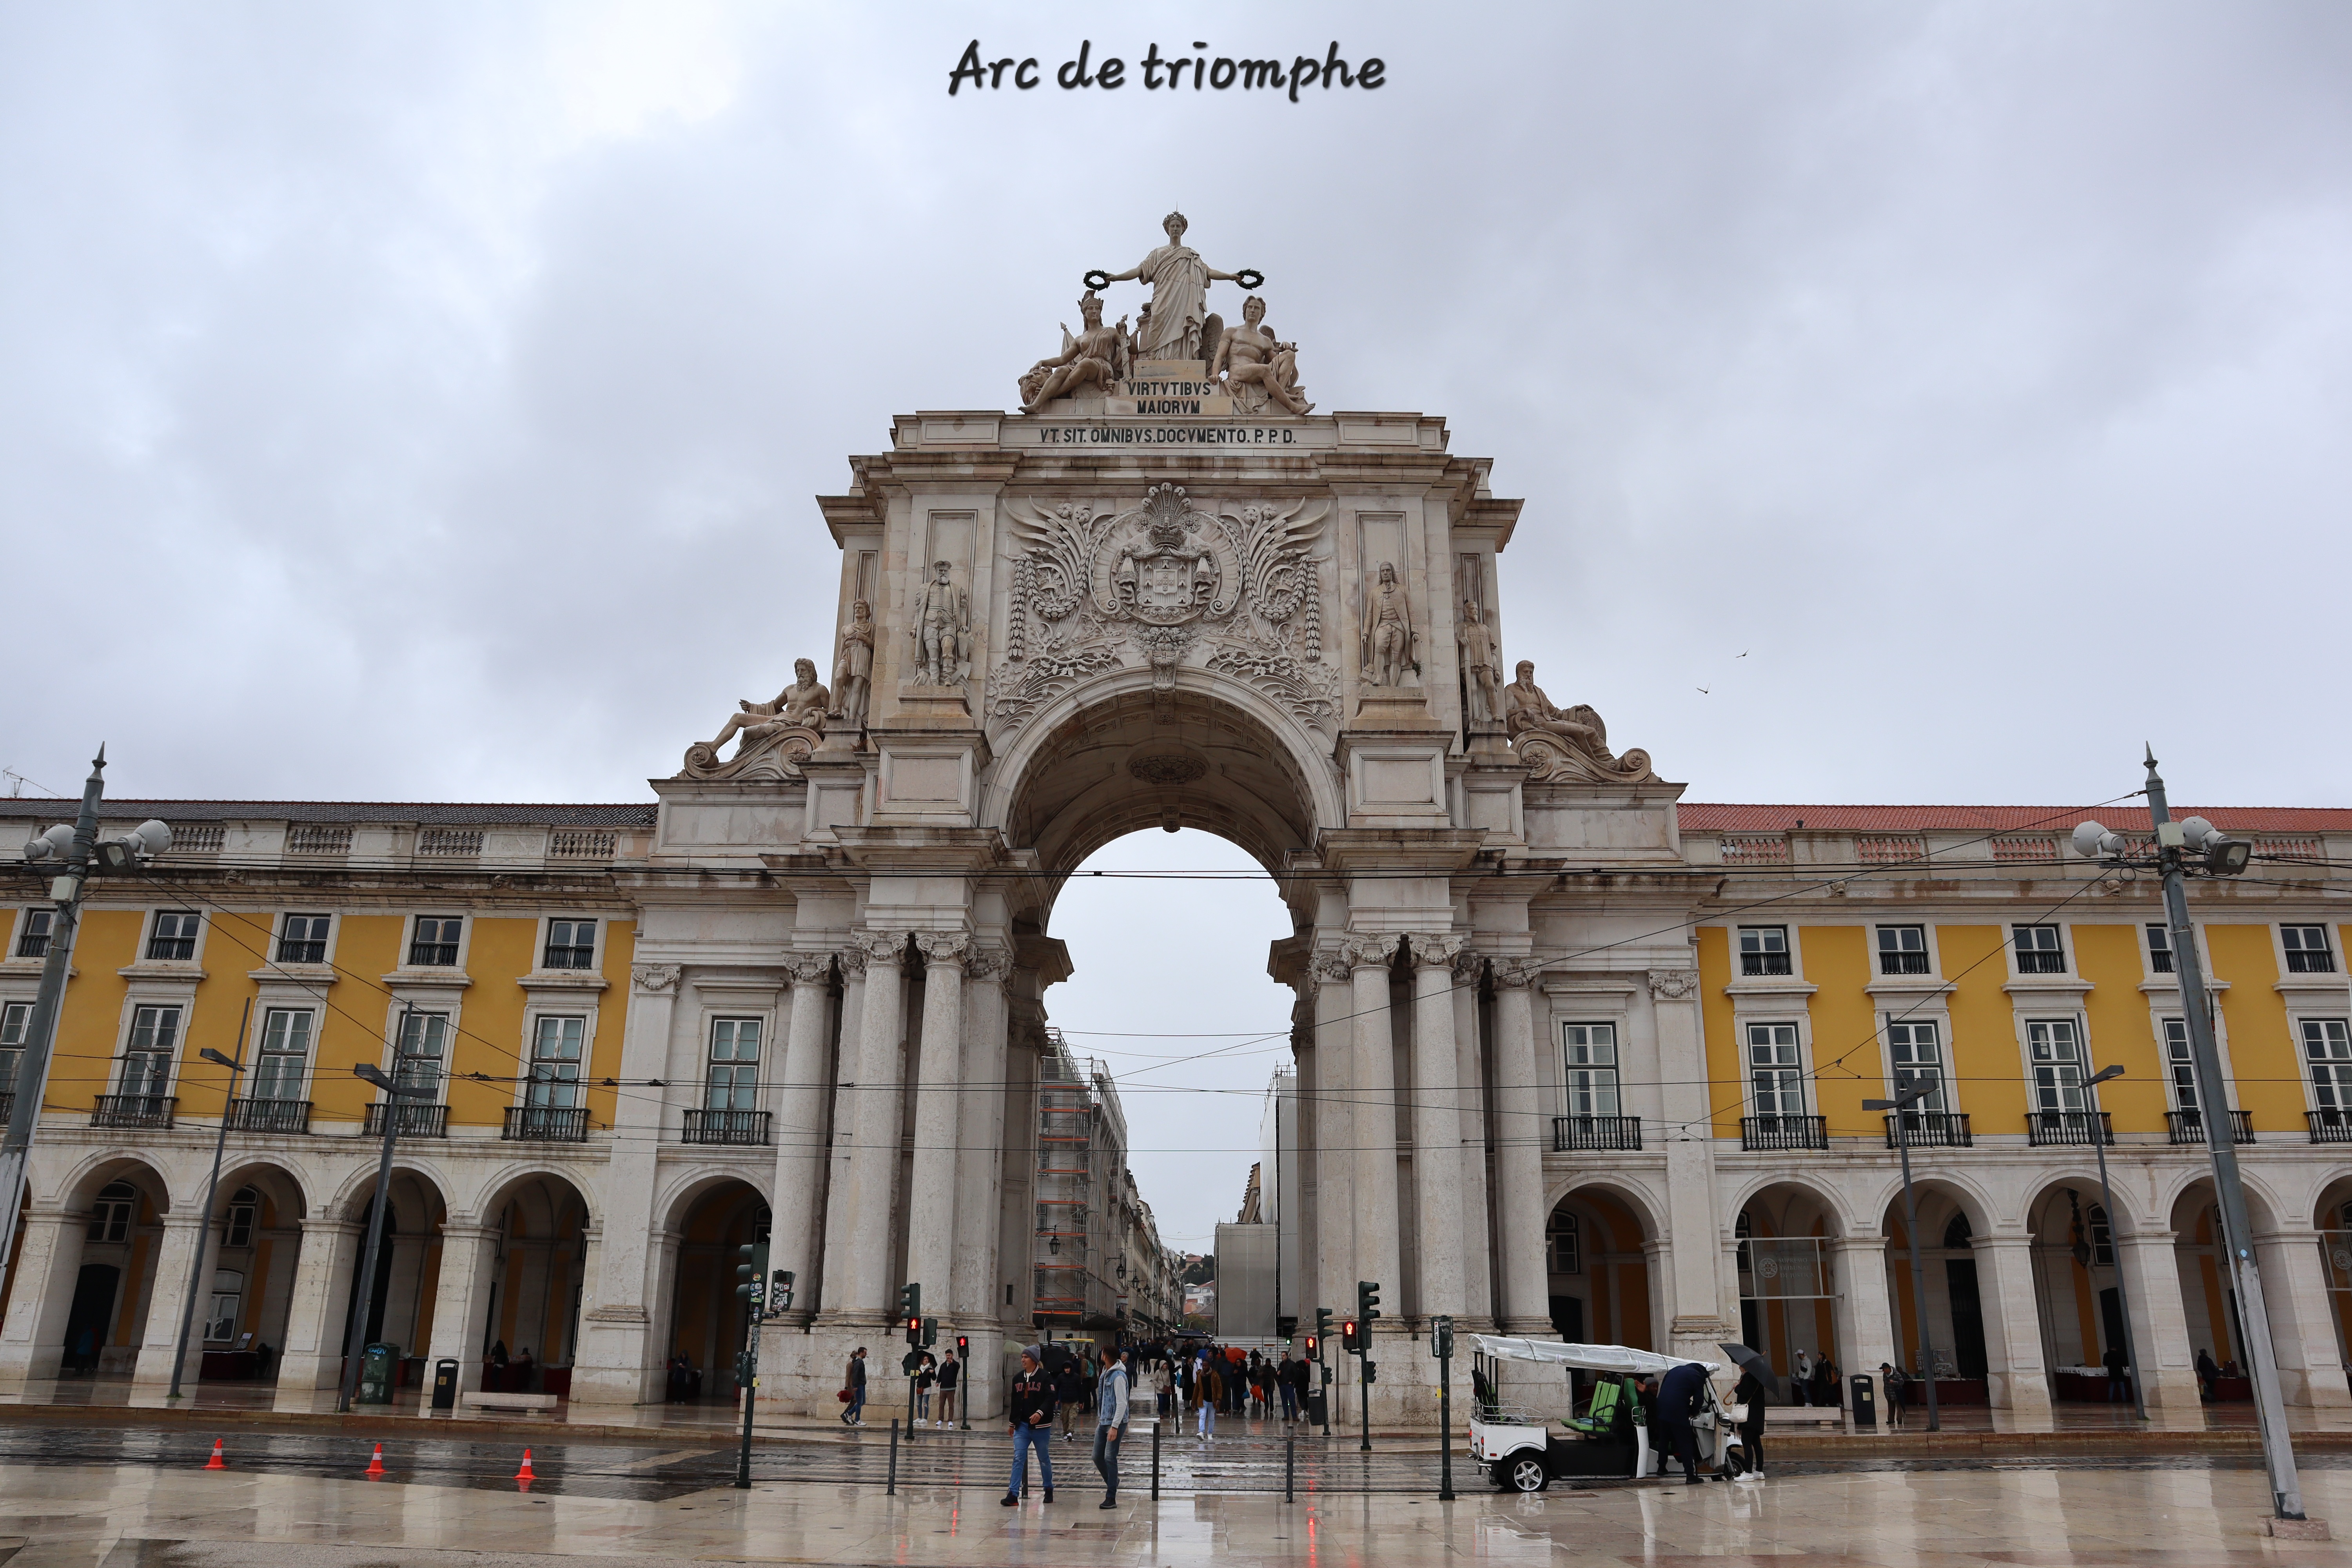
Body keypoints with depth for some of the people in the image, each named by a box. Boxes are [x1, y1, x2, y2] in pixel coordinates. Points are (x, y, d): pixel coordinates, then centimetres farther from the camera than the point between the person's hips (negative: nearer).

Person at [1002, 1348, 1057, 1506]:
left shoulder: (1045, 1377, -9)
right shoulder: (1018, 1378, 9)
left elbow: (1050, 1399, -16)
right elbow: (1014, 1402, 16)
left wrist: (1040, 1413, -29)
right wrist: (1012, 1423, 19)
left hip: (1041, 1426, -4)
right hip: (1022, 1426, 4)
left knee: (1044, 1459, 9)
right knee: (1018, 1458, -4)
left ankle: (1049, 1490, 27)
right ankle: (1013, 1494, -6)